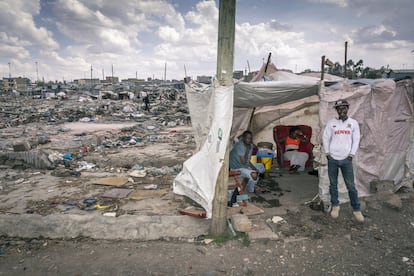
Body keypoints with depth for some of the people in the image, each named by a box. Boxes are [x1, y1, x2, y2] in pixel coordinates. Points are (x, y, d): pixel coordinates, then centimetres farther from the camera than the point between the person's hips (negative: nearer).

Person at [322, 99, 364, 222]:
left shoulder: (353, 123, 4)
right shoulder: (331, 122, 4)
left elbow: (356, 140, 5)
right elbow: (325, 138, 6)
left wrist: (351, 154, -2)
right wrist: (327, 153, 0)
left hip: (346, 159, -1)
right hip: (332, 159, 1)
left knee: (351, 186, 1)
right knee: (333, 184, 9)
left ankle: (356, 209, 14)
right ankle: (335, 205, 24)